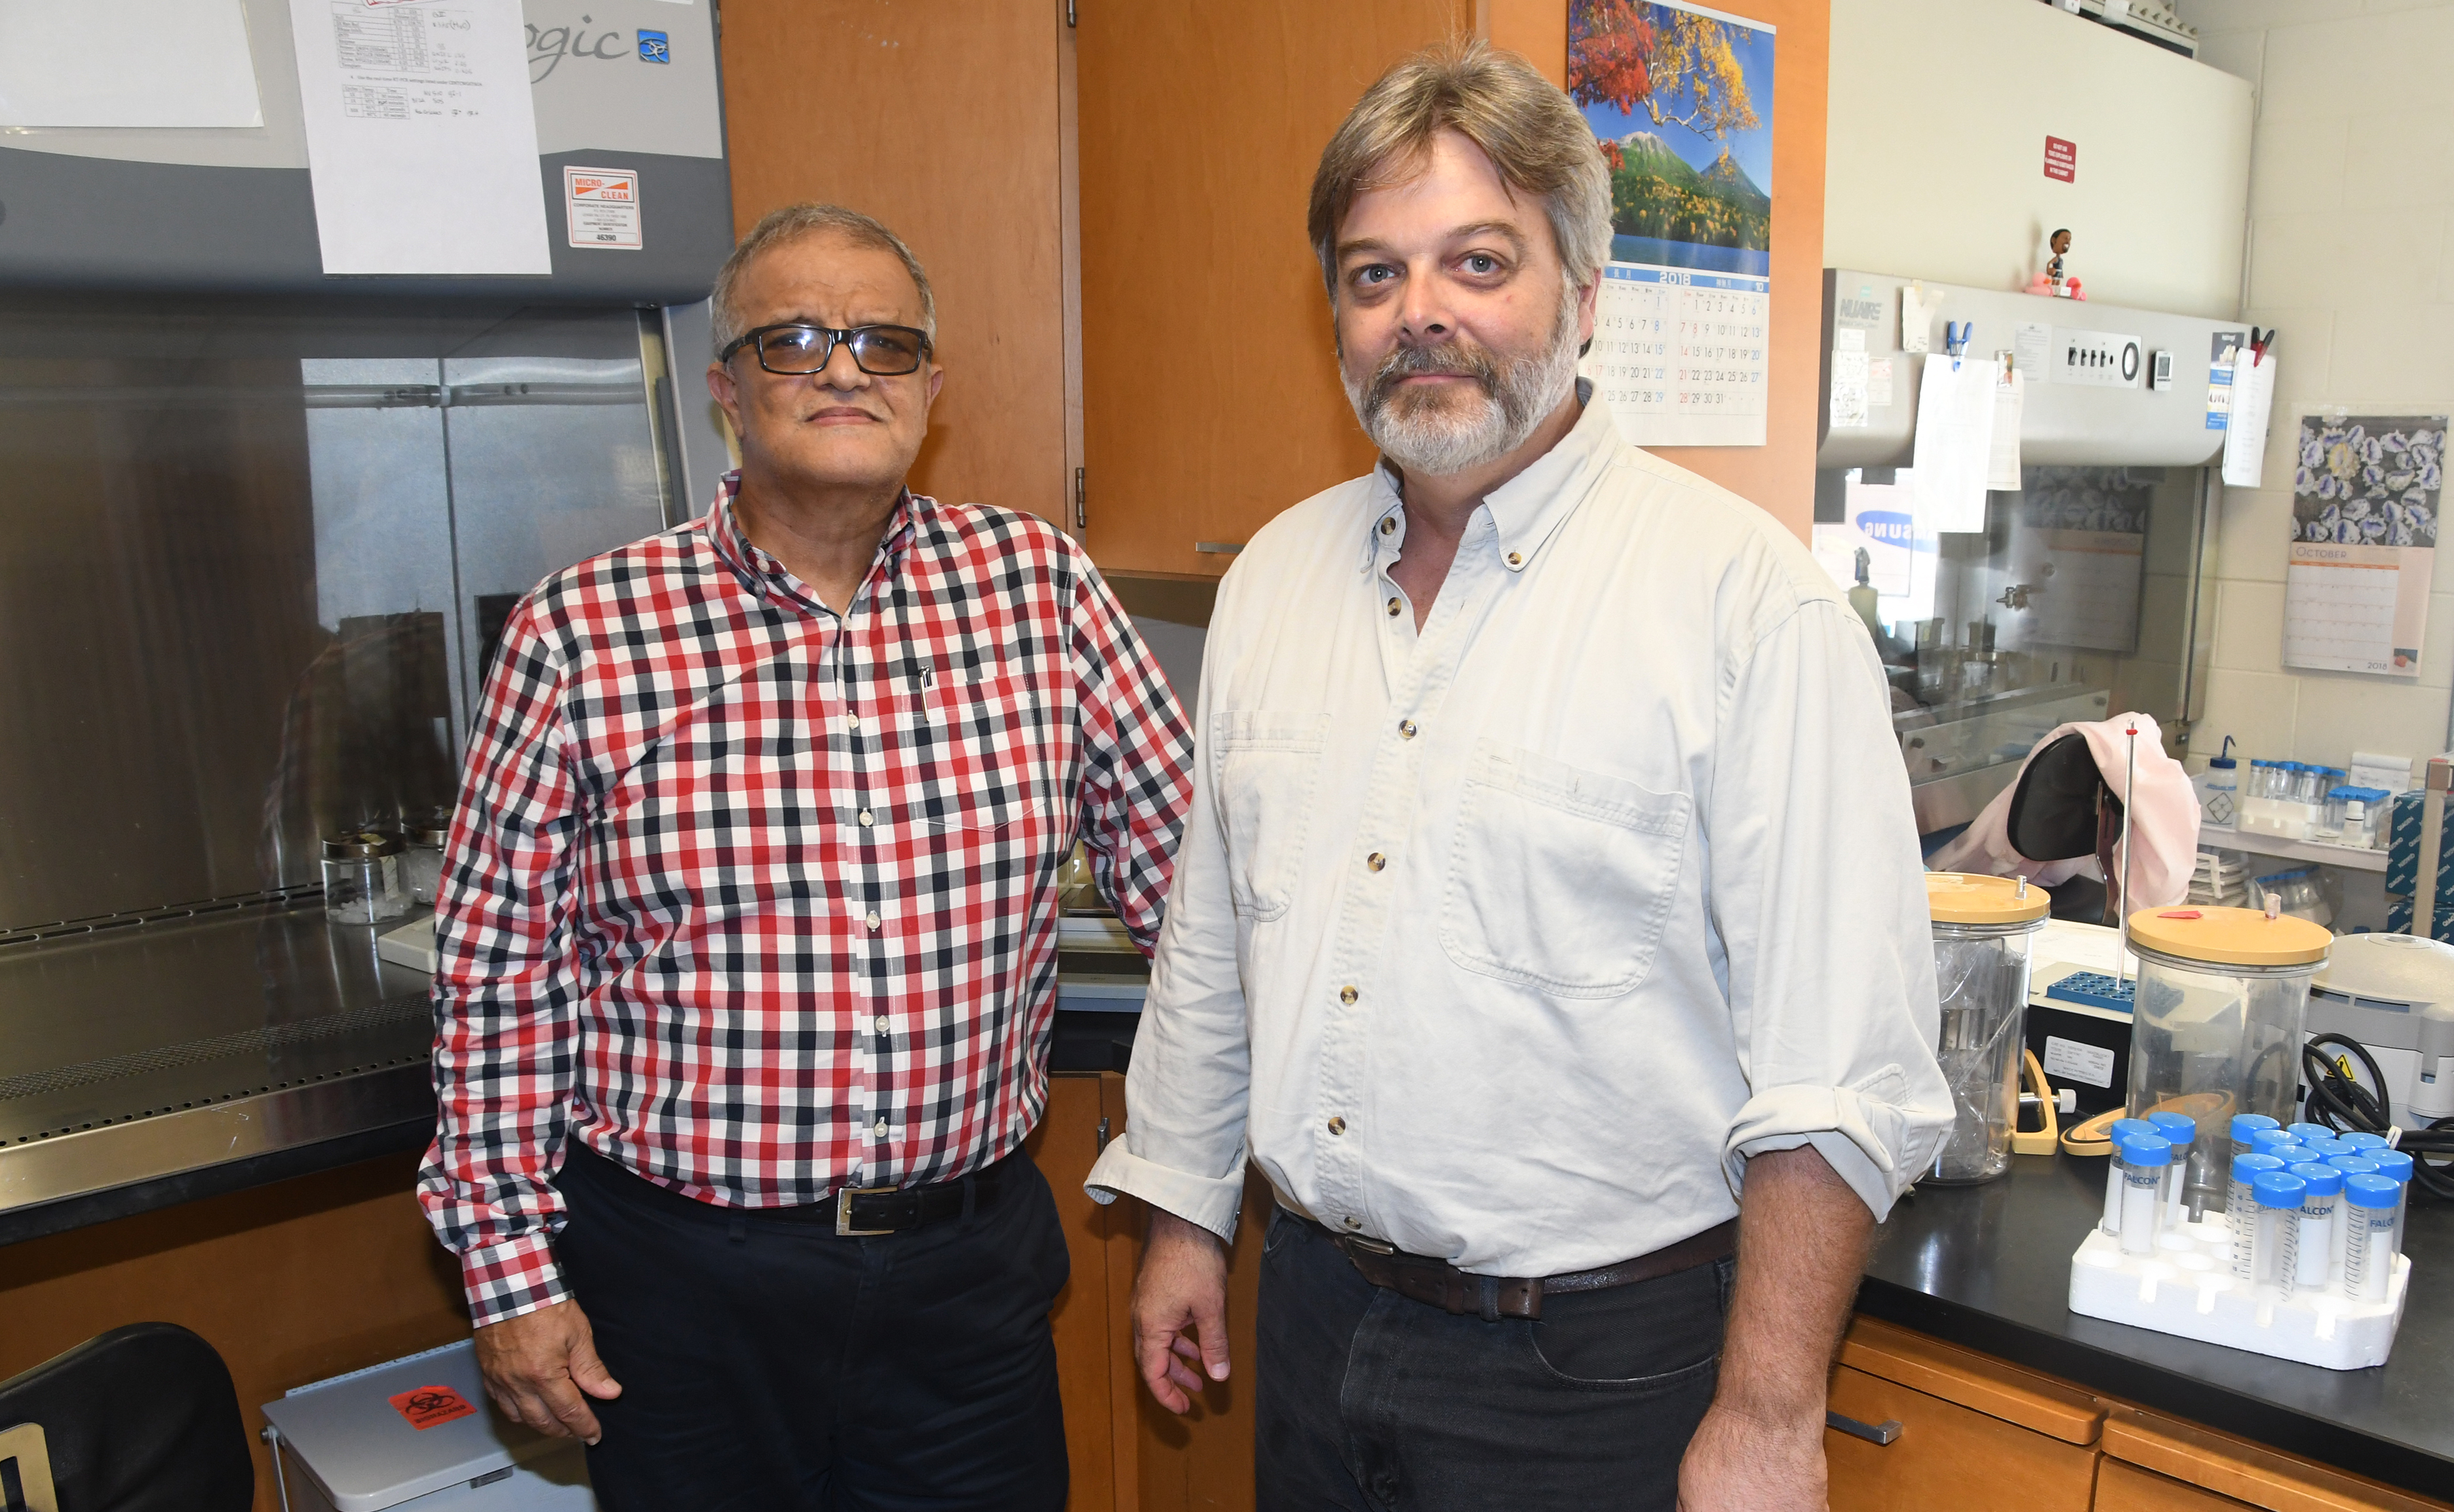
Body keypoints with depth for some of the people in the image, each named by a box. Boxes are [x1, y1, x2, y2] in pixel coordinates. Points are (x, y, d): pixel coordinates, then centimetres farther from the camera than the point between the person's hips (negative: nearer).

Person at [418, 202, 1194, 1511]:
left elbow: (1184, 859, 3)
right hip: (682, 1282, -1)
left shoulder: (1039, 586, -3)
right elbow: (499, 967, -2)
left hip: (972, 1260, 2)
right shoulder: (579, 635, -7)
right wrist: (511, 1272, -1)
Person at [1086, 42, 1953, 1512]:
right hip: (1319, 1311, 5)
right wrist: (1185, 1212, 14)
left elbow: (1843, 1072, -17)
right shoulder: (1276, 572, 4)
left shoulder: (1745, 593, -16)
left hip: (1596, 1363, -5)